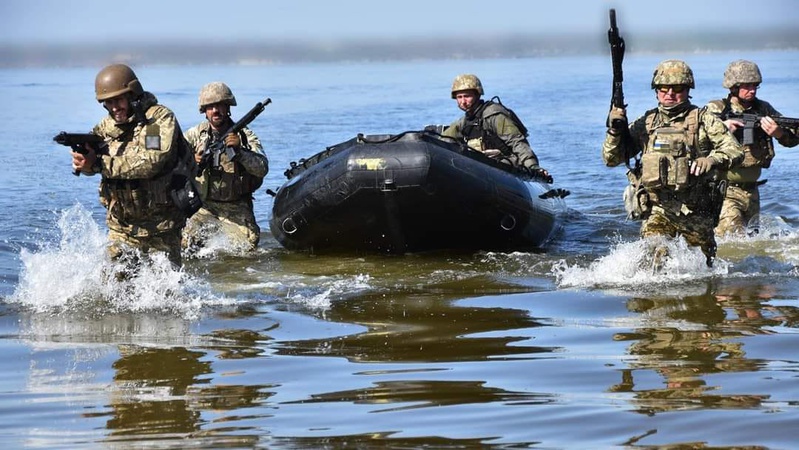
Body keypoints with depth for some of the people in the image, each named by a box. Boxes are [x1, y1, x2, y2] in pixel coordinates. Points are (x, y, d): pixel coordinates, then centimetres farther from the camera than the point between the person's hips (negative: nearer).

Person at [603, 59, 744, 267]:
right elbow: (611, 159, 9)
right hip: (657, 209, 1)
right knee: (655, 257, -22)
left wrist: (712, 160, -27)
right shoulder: (645, 123, 7)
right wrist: (615, 130, -9)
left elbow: (735, 151, -6)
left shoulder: (704, 121, 0)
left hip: (696, 210, 0)